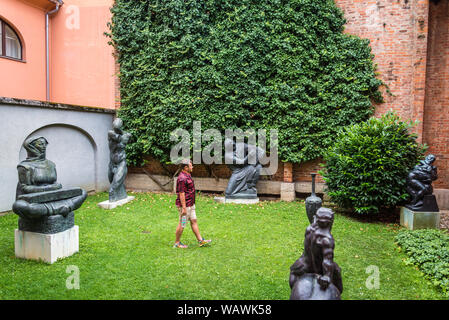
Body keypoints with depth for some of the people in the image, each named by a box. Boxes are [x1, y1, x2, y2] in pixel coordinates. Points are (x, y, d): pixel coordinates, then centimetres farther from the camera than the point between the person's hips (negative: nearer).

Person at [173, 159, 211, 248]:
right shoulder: (182, 178, -21)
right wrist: (184, 208, -24)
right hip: (185, 205, -10)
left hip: (191, 204, 10)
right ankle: (177, 243, 16)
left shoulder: (187, 176, 11)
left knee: (194, 221, 12)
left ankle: (200, 241, 18)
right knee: (182, 224, 2)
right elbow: (181, 194, -24)